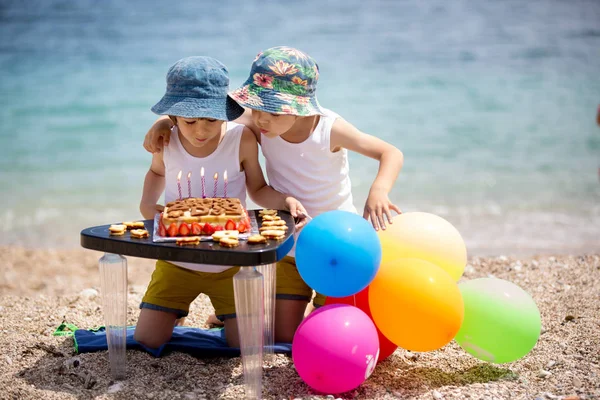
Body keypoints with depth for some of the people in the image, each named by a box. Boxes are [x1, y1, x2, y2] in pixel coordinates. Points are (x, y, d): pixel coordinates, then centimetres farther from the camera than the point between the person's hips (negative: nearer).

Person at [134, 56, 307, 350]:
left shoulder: (241, 140, -16)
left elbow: (258, 190, -1)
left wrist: (285, 200, -22)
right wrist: (146, 204, -5)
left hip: (230, 263, -1)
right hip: (176, 262, 2)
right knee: (146, 341, -1)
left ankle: (225, 313, 30)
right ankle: (177, 311, 33)